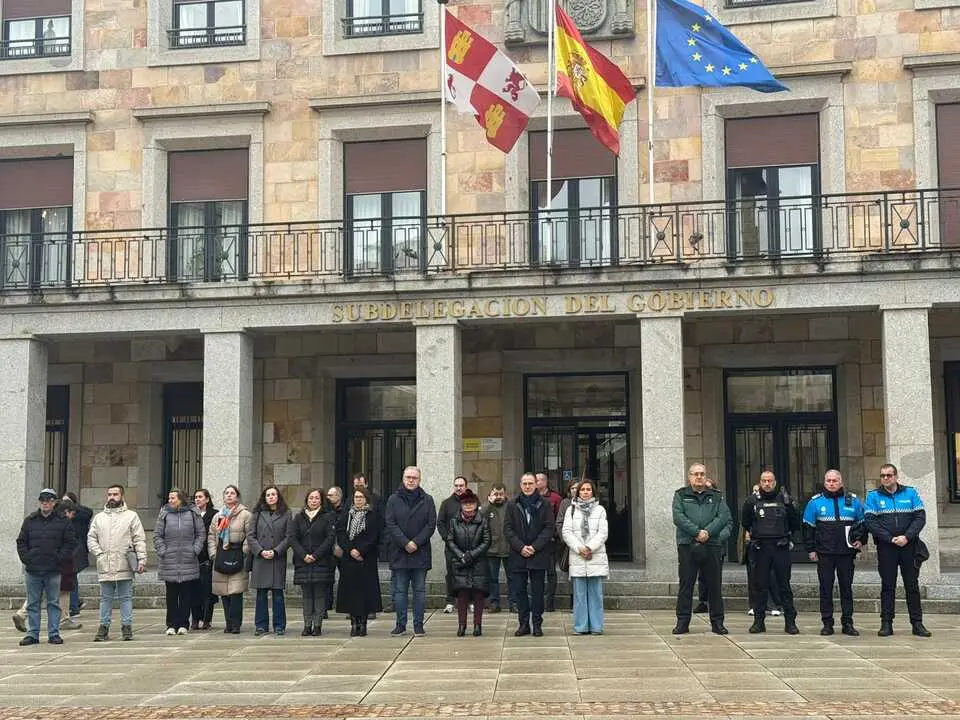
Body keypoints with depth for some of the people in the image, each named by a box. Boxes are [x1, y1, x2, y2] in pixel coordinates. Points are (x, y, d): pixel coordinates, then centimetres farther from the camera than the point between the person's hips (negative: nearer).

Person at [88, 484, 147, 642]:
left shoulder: (131, 515, 5)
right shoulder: (98, 517, 14)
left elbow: (140, 539, 0)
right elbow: (91, 538, 12)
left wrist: (141, 559, -8)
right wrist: (99, 553, -4)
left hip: (124, 565, -2)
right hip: (105, 566, 2)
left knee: (126, 597, 2)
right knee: (105, 598, 8)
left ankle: (127, 626, 8)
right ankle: (104, 626, 13)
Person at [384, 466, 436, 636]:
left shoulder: (427, 500, 5)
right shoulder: (393, 500, 4)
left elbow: (431, 525, 0)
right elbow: (390, 524, -3)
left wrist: (416, 542, -12)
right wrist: (405, 543, -13)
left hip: (420, 553, 0)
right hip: (399, 553, 0)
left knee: (419, 590, 5)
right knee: (399, 590, 3)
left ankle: (418, 625, 10)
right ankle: (401, 624, 10)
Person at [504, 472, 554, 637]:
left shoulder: (545, 504, 2)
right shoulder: (512, 505, 6)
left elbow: (549, 528, -2)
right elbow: (508, 529, 2)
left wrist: (535, 547, -11)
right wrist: (520, 547, -10)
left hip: (539, 555, -1)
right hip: (518, 555, 2)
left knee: (537, 591, 3)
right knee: (519, 591, 4)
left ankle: (537, 624, 10)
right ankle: (523, 624, 12)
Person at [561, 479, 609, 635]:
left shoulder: (600, 510, 8)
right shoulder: (571, 509, 9)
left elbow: (602, 533, 1)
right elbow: (566, 532, 2)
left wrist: (590, 548, -11)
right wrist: (579, 548, -10)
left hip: (596, 556, 0)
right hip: (577, 557, 0)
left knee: (596, 593, 1)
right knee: (579, 594, 1)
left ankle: (596, 626, 6)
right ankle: (581, 626, 6)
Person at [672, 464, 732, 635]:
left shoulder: (716, 496, 13)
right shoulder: (681, 495, 8)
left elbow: (724, 516, -1)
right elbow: (678, 517, -6)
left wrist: (708, 532, -15)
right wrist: (696, 532, -16)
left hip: (712, 546, 1)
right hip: (687, 545, -1)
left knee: (714, 585, 5)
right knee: (685, 585, 1)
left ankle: (717, 622, 13)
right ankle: (682, 622, 7)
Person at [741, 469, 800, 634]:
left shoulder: (784, 500, 5)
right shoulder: (752, 501, 5)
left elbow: (795, 523, 14)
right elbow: (745, 522, 18)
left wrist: (786, 534, 10)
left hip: (781, 547, 0)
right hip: (760, 548, 0)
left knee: (785, 585, 1)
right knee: (759, 585, 3)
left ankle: (790, 622, 5)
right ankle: (759, 621, 9)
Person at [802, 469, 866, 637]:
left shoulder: (853, 501, 7)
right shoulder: (815, 502, 3)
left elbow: (863, 522, 15)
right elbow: (808, 527, 5)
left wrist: (860, 540, 0)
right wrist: (810, 549, -1)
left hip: (846, 553, 1)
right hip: (824, 553, -1)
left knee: (847, 587, 5)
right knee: (826, 588, 2)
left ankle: (847, 623, 12)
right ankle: (827, 623, 8)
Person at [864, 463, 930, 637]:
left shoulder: (910, 493, 6)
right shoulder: (873, 496, 3)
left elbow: (920, 517, -1)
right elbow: (870, 521, -6)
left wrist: (907, 537, -14)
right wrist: (890, 538, -14)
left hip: (909, 546, 1)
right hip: (886, 548, -1)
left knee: (912, 585, 5)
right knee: (887, 586, 3)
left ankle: (917, 623, 12)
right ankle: (886, 623, 7)